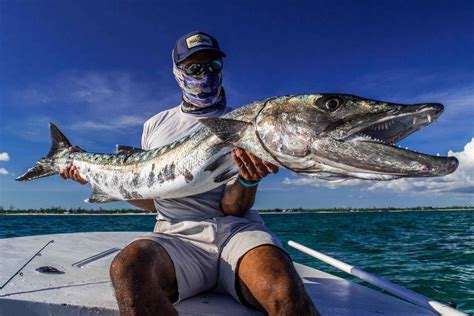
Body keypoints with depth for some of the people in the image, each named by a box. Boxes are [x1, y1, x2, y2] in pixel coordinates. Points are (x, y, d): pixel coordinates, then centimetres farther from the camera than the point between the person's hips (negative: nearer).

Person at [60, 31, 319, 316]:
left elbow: (232, 209, -1)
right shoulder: (156, 125, 16)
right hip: (177, 235, 3)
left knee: (285, 290, -35)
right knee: (127, 266, -31)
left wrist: (248, 180, -23)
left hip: (236, 230, -2)